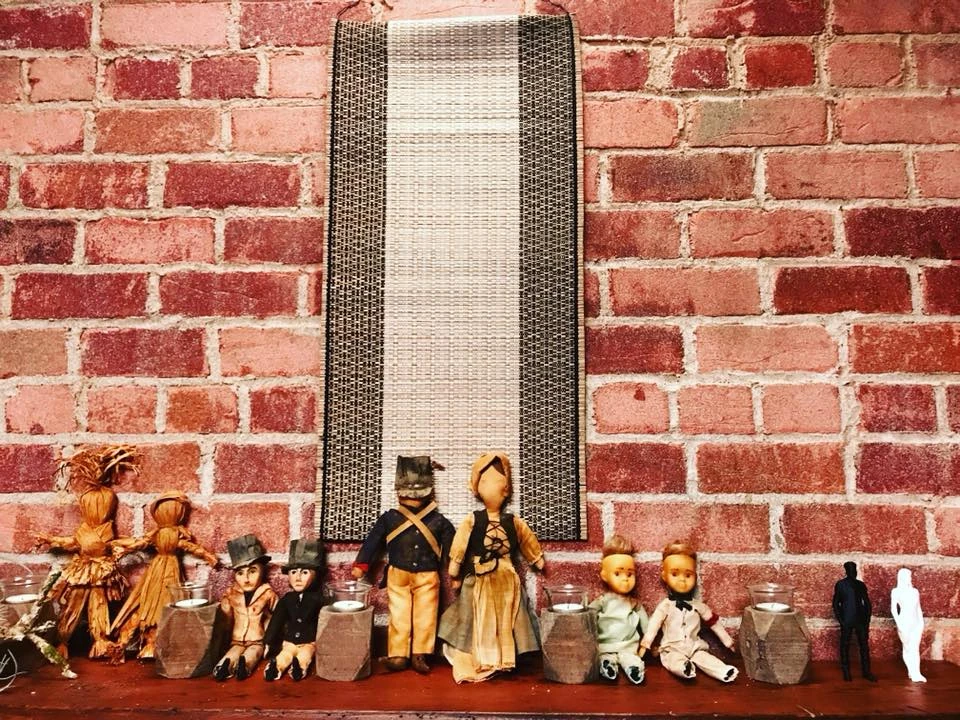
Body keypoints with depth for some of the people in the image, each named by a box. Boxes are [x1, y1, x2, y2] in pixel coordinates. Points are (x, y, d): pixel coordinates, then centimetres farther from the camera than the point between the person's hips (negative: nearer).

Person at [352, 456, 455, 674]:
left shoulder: (439, 522, 0)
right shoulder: (389, 519, 0)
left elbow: (450, 549, 4)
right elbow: (372, 541, 5)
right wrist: (361, 565, 4)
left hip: (428, 577, 0)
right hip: (398, 575, 0)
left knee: (425, 617, 2)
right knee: (399, 617, 4)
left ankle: (420, 655, 13)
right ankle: (397, 655, 14)